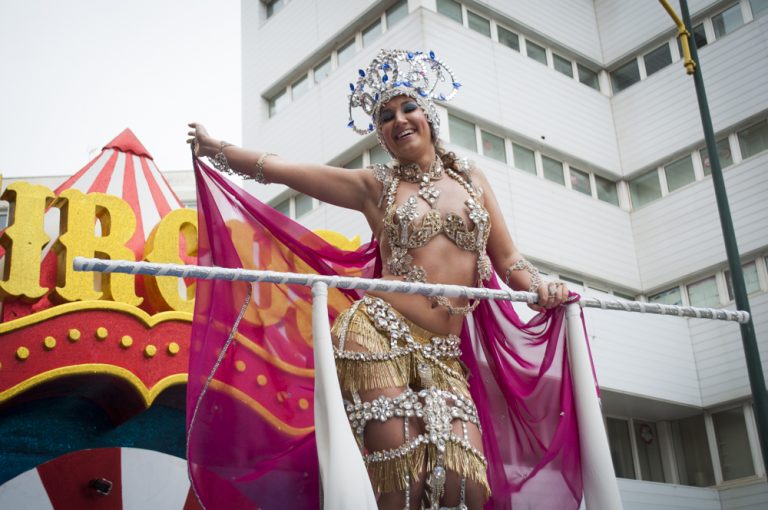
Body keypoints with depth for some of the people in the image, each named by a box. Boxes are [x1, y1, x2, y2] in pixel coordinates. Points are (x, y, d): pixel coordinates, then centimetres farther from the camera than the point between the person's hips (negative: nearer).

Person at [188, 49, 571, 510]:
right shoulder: (375, 186, 11)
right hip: (379, 336, -2)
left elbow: (508, 259, 17)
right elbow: (278, 169, 13)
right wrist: (214, 147, 15)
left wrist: (541, 288, -3)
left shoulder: (472, 178, 18)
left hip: (444, 354, 3)